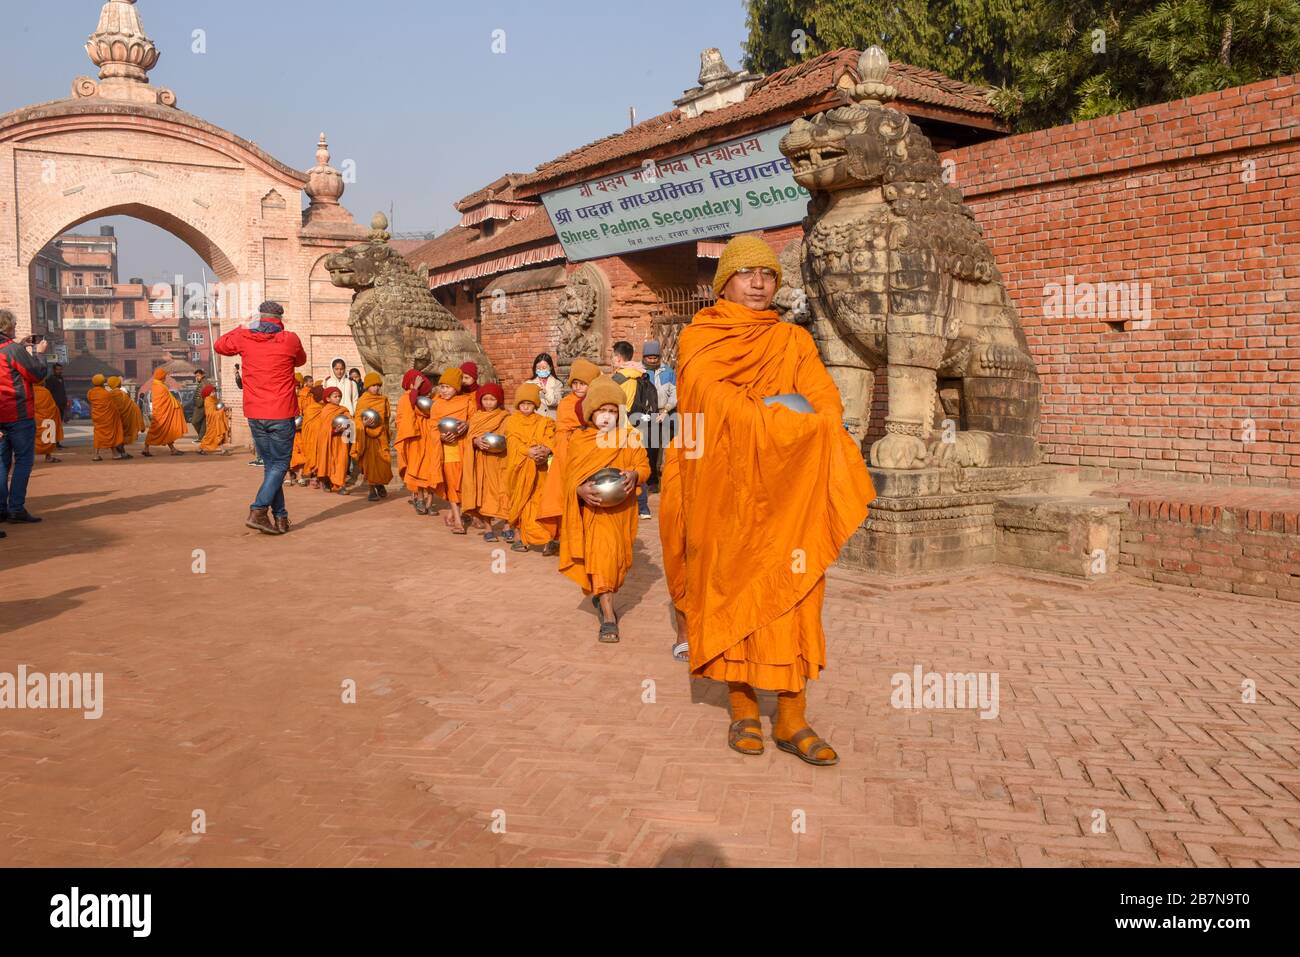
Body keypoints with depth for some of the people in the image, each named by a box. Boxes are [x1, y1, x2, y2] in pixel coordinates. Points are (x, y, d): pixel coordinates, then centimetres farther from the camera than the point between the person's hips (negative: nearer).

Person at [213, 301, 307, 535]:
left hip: (254, 414, 4)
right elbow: (301, 360, 16)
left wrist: (243, 327, 25)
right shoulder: (289, 340, -6)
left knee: (270, 464, 13)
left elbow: (220, 346, 21)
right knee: (280, 464, 3)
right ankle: (258, 511, -14)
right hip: (281, 414, -4)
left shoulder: (244, 338, 2)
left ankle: (280, 517, 12)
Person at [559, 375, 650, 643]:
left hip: (621, 508, 2)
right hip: (592, 507, -2)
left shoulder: (630, 438, 2)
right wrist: (581, 489, -21)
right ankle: (608, 617, -11)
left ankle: (602, 597, 33)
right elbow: (570, 475, 0)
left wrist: (634, 475, -20)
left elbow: (644, 466, 3)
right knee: (601, 553, -12)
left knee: (616, 555, 8)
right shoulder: (578, 439, 1)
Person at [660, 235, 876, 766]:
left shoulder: (793, 340, 15)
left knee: (789, 597, -4)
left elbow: (824, 402, 0)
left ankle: (791, 720, 1)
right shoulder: (699, 337, 7)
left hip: (785, 489, 2)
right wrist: (782, 423, -17)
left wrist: (810, 438, -20)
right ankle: (742, 709, 11)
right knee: (729, 591, 1)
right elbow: (711, 394, -11)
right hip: (720, 487, -1)